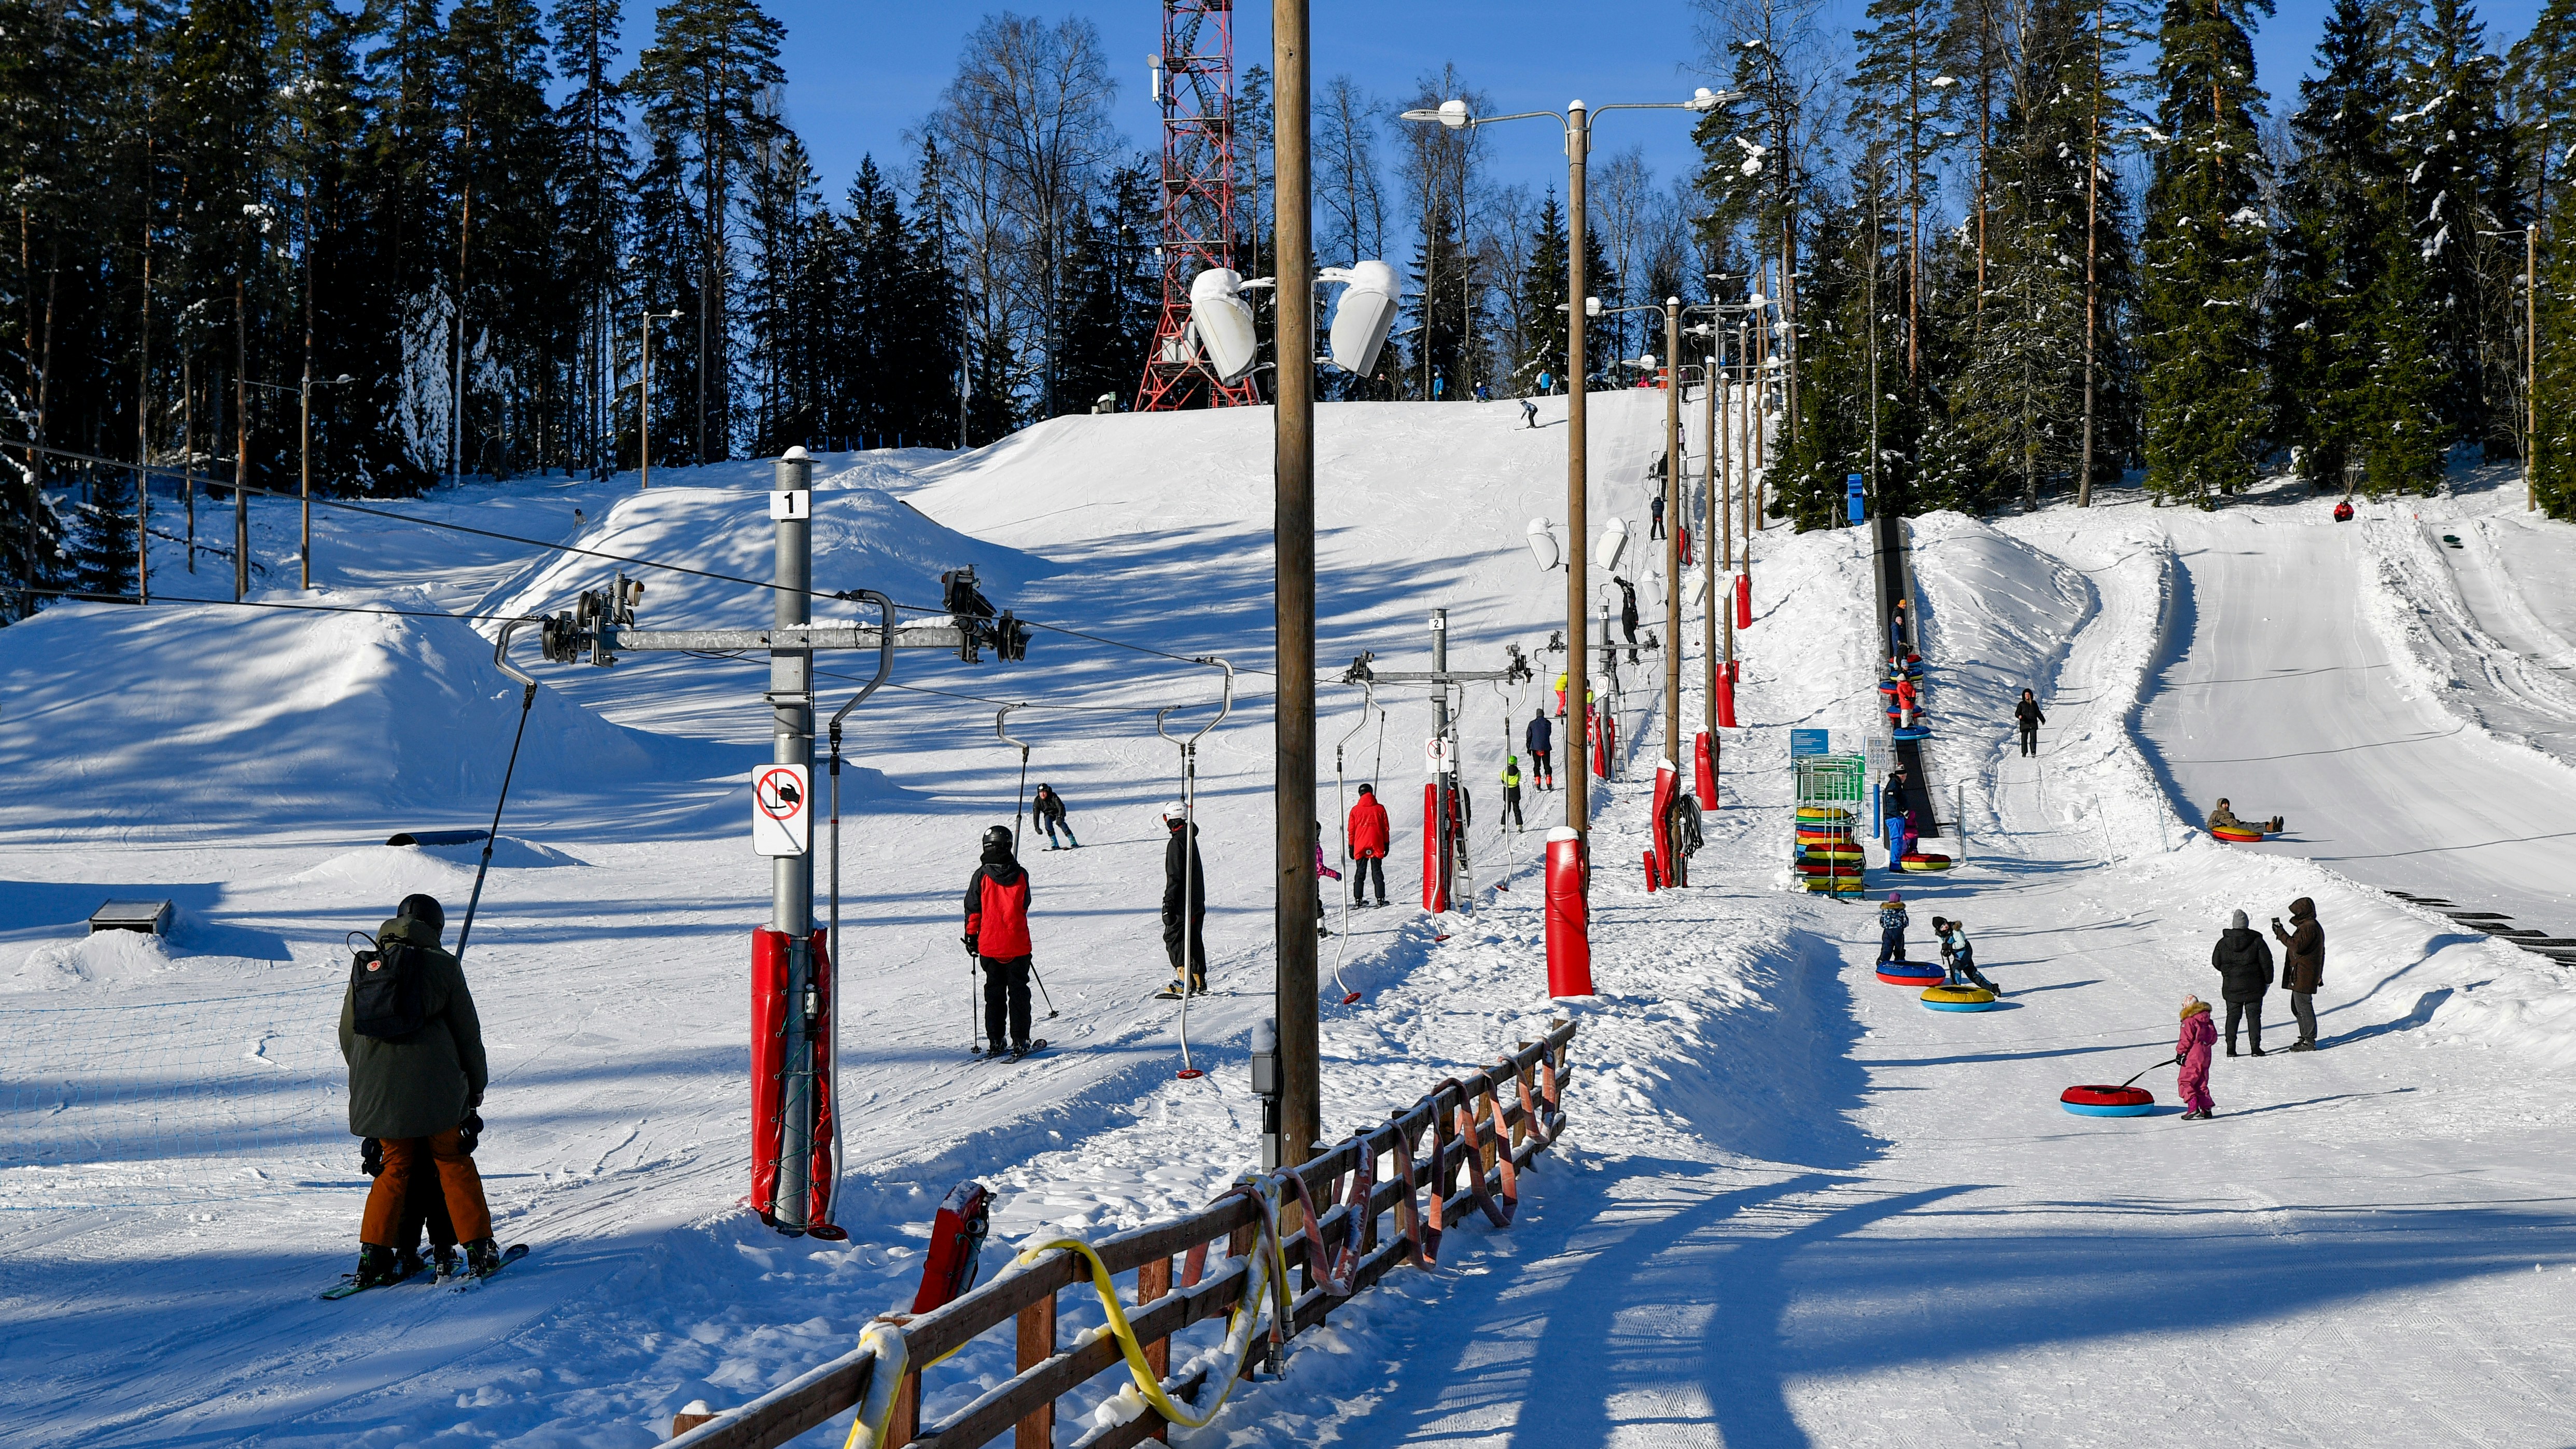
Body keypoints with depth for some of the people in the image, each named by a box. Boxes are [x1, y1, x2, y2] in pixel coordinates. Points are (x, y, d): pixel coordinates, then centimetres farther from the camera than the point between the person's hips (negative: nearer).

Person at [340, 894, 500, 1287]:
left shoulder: (364, 967, 9)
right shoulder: (441, 965, -1)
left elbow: (347, 1033, 14)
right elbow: (467, 1031, 2)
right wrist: (477, 1083, 13)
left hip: (377, 1089, 3)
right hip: (433, 1087, -3)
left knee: (396, 1167, 16)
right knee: (453, 1162, 9)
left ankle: (373, 1256, 9)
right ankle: (479, 1251, 7)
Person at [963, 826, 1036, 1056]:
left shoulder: (981, 875, -8)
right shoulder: (1021, 875, -3)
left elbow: (973, 909, -2)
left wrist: (972, 936, 9)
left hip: (990, 944, 0)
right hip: (1018, 945, 0)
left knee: (994, 993, 11)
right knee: (1018, 992, 6)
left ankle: (995, 1041, 11)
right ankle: (1020, 1041, 4)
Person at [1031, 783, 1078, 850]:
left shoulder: (1053, 797, -28)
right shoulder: (1038, 801, -18)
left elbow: (1061, 807, -35)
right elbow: (1036, 815, -16)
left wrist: (1060, 817, -50)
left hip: (1058, 813, -3)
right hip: (1048, 814, 3)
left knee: (1061, 823, -29)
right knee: (1047, 822, -28)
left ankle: (1073, 842, -28)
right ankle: (1054, 843, -24)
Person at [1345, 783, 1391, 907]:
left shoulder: (1355, 810, -1)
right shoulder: (1380, 809, 0)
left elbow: (1351, 831, 3)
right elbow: (1385, 829, 5)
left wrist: (1351, 847, 11)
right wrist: (1386, 845, 13)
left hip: (1360, 846, 0)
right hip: (1377, 846, 0)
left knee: (1360, 873, 8)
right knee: (1377, 872, 5)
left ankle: (1358, 899, 4)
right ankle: (1380, 898, -1)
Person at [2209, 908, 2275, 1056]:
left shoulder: (2223, 943, -2)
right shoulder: (2257, 941, -6)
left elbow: (2216, 963, 5)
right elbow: (2266, 962, -5)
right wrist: (2268, 981, 7)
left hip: (2231, 987, 1)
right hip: (2254, 987, -1)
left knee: (2232, 1016, 7)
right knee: (2254, 1016, 4)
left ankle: (2231, 1048, 3)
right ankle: (2256, 1047, 0)